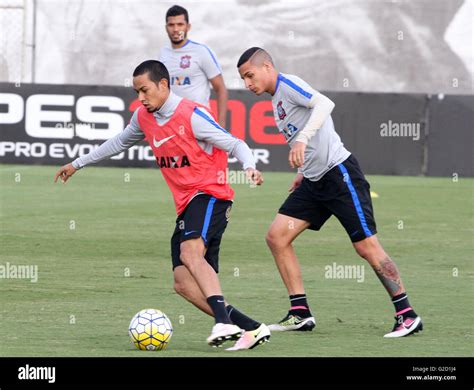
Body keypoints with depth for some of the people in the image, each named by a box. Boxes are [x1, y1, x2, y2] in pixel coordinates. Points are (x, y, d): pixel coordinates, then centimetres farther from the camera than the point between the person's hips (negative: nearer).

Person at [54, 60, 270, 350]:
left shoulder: (191, 115, -13)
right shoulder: (144, 118, 10)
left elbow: (235, 144, -13)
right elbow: (120, 143, 30)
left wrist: (250, 167, -34)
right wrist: (79, 163, 37)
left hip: (210, 194, -8)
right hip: (186, 205, 8)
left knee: (190, 254, -34)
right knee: (184, 284, -7)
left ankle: (225, 322, -47)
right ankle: (251, 328, -11)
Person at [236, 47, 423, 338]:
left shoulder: (287, 84, -11)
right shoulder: (278, 98, 17)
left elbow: (325, 104, -30)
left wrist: (302, 139, -40)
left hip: (339, 173, -10)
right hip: (314, 181, 10)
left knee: (367, 247, -7)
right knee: (277, 237, 0)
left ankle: (407, 315, 1)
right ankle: (301, 313, 2)